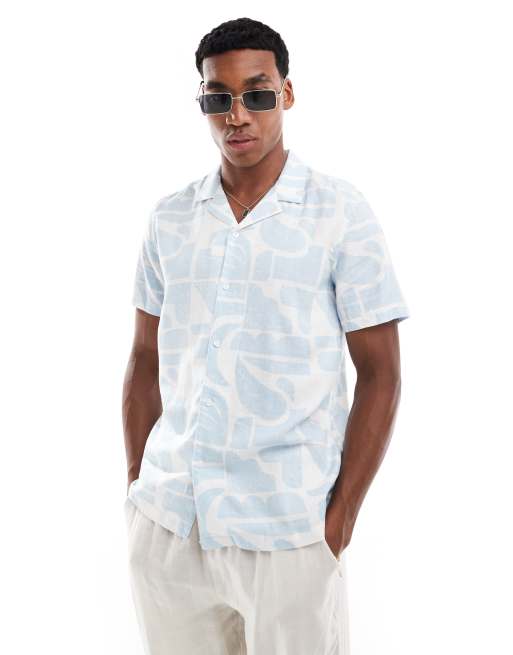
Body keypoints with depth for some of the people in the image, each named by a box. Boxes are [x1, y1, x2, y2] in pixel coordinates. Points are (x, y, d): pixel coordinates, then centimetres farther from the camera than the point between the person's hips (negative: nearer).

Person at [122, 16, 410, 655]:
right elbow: (145, 361, 12)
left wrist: (340, 516, -9)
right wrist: (135, 489, 8)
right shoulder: (169, 219, 7)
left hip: (287, 533, -3)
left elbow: (379, 373, -5)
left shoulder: (341, 213, -4)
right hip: (164, 525, 4)